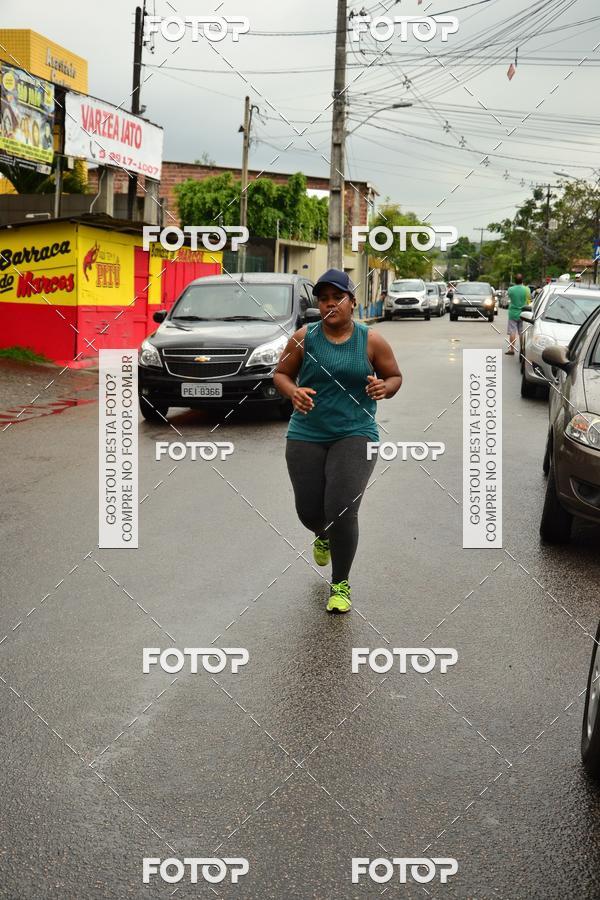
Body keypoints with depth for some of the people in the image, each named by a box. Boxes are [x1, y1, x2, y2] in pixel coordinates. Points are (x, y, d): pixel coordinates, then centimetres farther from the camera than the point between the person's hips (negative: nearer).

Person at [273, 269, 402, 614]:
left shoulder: (371, 341, -1)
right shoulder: (304, 338, 1)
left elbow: (395, 376, 9)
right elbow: (281, 374, 9)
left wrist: (384, 388, -14)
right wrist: (293, 392, -13)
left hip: (355, 434, -2)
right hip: (307, 436, 2)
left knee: (342, 511, -15)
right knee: (309, 512, 7)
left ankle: (341, 585, 5)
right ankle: (324, 535, 47)